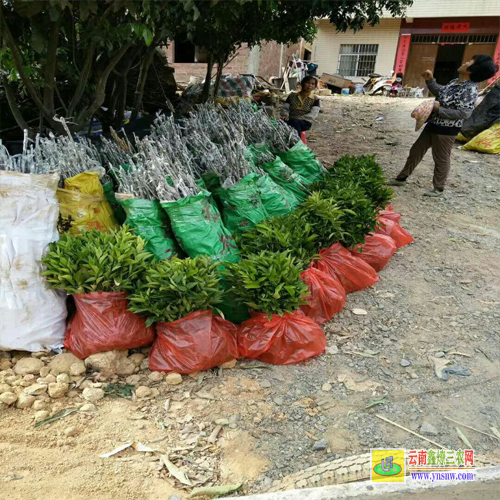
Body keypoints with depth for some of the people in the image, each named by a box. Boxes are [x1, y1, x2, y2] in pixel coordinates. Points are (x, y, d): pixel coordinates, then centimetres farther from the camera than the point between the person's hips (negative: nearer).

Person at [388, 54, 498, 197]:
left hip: (446, 130, -9)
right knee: (415, 151, 16)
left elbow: (464, 113, -25)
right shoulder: (455, 82, 5)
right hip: (433, 125, 9)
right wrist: (430, 80, 10)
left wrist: (439, 109, -26)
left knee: (441, 159, 6)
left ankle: (438, 188, 22)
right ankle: (401, 178, 28)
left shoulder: (469, 90, -21)